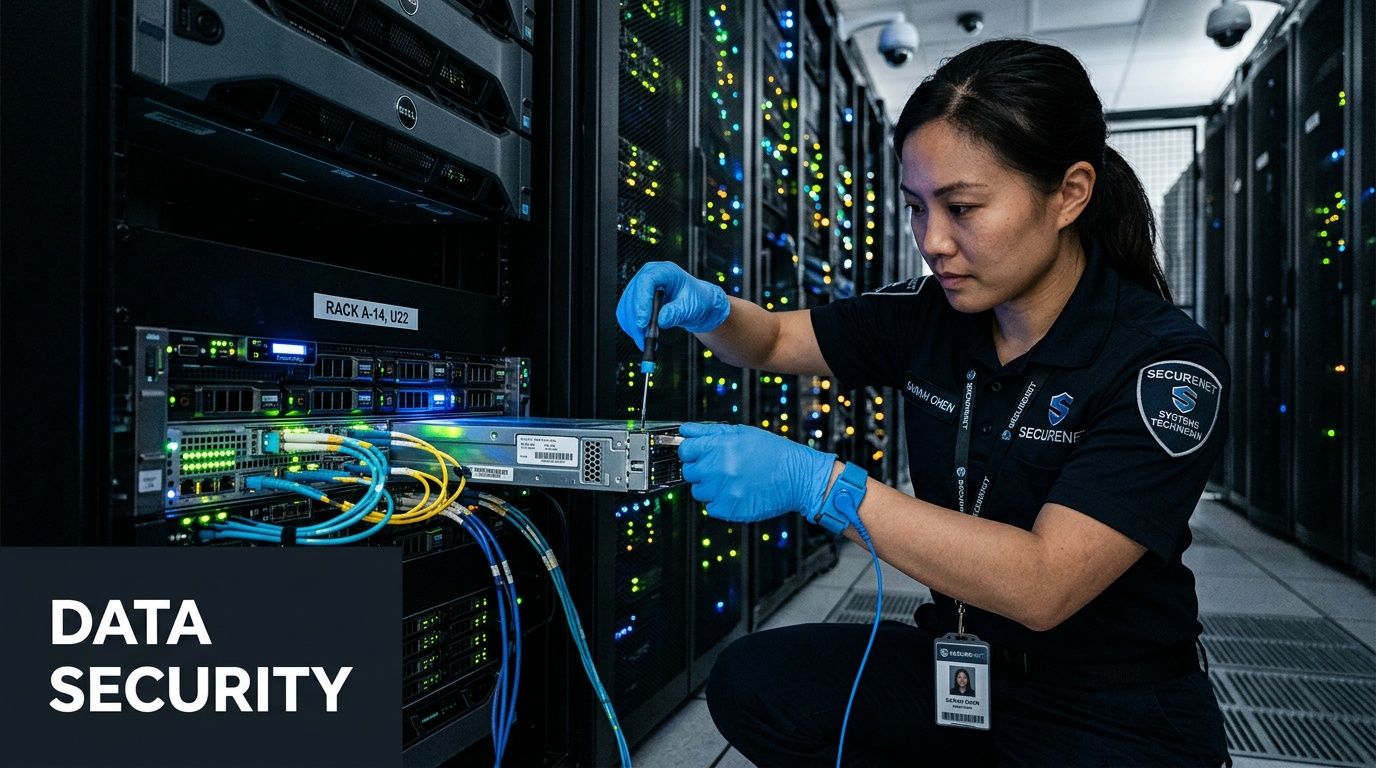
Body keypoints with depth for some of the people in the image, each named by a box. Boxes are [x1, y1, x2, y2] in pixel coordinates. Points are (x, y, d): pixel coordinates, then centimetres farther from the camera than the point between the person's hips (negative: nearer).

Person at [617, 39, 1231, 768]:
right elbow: (776, 340, 10)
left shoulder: (1166, 363, -20)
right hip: (961, 666, 6)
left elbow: (1041, 585, -29)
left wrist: (817, 481, -34)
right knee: (751, 684, -14)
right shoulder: (932, 316, -4)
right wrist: (706, 308, -13)